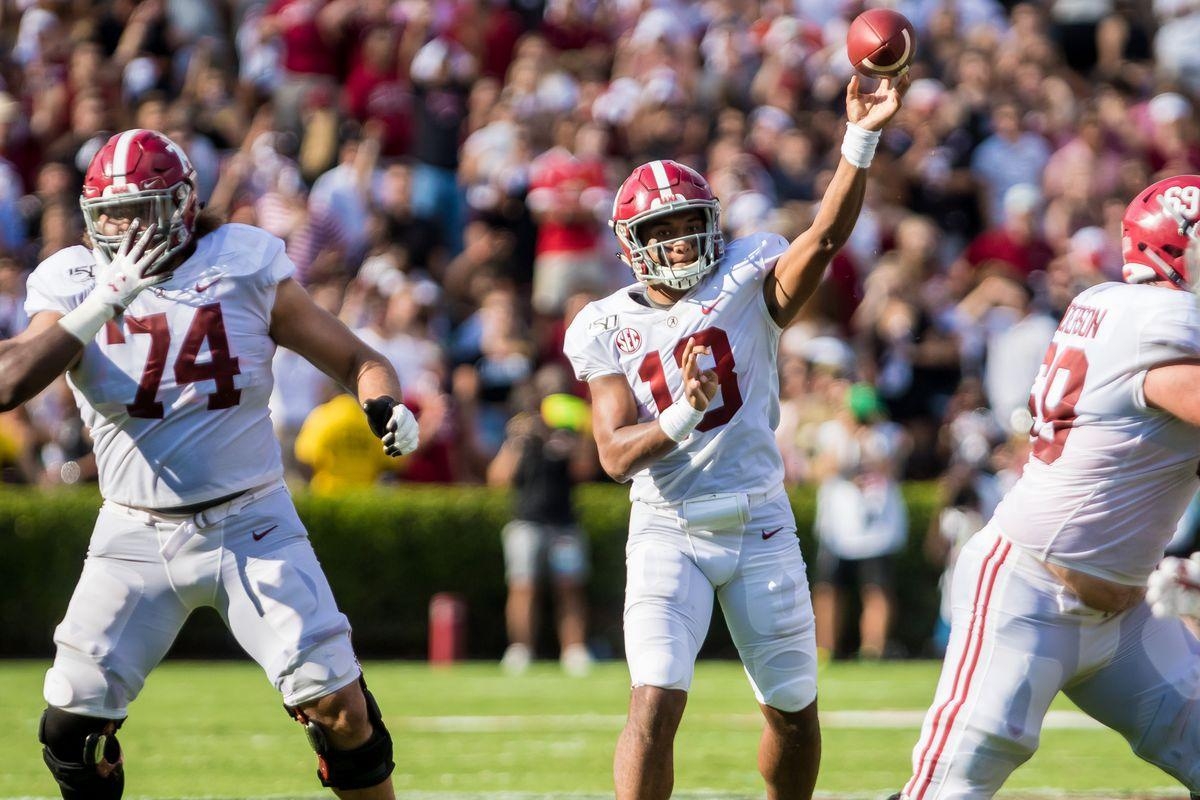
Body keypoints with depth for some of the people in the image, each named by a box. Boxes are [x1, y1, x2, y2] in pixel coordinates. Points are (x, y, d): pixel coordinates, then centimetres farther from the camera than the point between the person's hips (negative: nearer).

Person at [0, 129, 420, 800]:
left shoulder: (245, 266, -2)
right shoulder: (75, 286, 0)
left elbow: (354, 358, 3)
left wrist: (388, 406, -19)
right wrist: (107, 300, -22)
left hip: (251, 526, -1)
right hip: (136, 537, 1)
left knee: (337, 705, -8)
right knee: (71, 725, -3)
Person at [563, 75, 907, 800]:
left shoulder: (746, 280, -2)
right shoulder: (608, 329, 0)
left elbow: (826, 237, -21)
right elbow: (616, 454, -9)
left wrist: (861, 139, -36)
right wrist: (683, 415, -28)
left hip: (760, 528, 1)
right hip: (669, 533, -1)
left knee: (794, 711, 11)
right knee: (657, 704, -17)